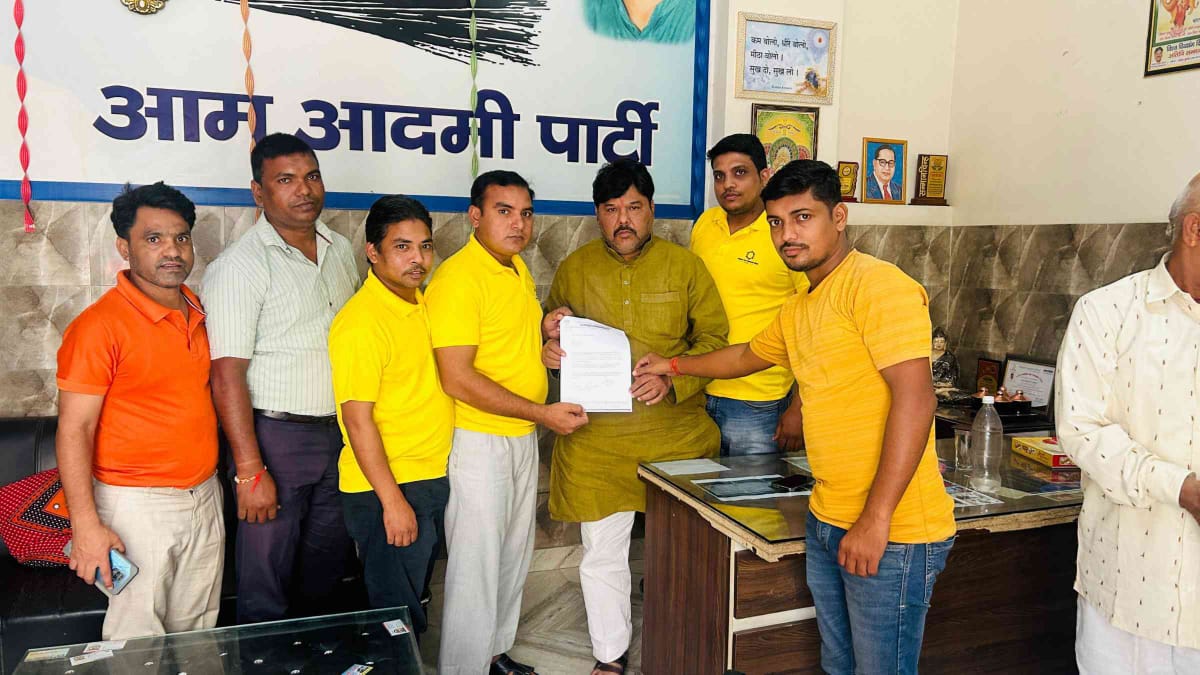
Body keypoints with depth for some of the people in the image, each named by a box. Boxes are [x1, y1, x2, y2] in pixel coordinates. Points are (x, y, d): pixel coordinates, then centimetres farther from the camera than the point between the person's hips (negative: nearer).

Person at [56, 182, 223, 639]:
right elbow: (74, 430, -14)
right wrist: (86, 525, -19)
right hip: (139, 506, -6)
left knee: (199, 633, 16)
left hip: (205, 498, 6)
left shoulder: (199, 312, 7)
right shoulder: (99, 326, -14)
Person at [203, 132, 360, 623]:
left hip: (338, 433, 6)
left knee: (326, 573, 19)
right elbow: (228, 374, -16)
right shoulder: (239, 266, -13)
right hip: (276, 436, -6)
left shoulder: (340, 250, 7)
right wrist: (250, 471, -19)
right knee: (267, 585, 5)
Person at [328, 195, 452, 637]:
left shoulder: (422, 303, 7)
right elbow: (358, 420, -21)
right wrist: (393, 501, -20)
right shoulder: (362, 321, -20)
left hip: (433, 479, 8)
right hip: (387, 486, -8)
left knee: (414, 599, 21)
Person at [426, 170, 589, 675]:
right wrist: (542, 412, -23)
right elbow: (457, 378, -24)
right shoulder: (457, 278, -19)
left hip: (522, 438, 9)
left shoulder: (518, 269, 10)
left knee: (514, 557, 20)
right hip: (477, 441, -9)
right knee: (476, 565, 1)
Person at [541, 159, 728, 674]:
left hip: (676, 433, 0)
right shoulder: (574, 268, 4)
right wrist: (550, 346, -12)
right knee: (602, 554, 9)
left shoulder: (685, 265, 0)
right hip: (597, 438, 1)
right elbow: (552, 337, 12)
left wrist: (672, 379, -17)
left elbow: (714, 339, 0)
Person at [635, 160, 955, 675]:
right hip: (826, 524, 8)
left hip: (891, 534, -8)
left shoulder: (878, 285, -15)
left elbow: (914, 398, -23)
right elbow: (747, 357, 33)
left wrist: (875, 519, -23)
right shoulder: (797, 309, 14)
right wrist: (672, 366, 38)